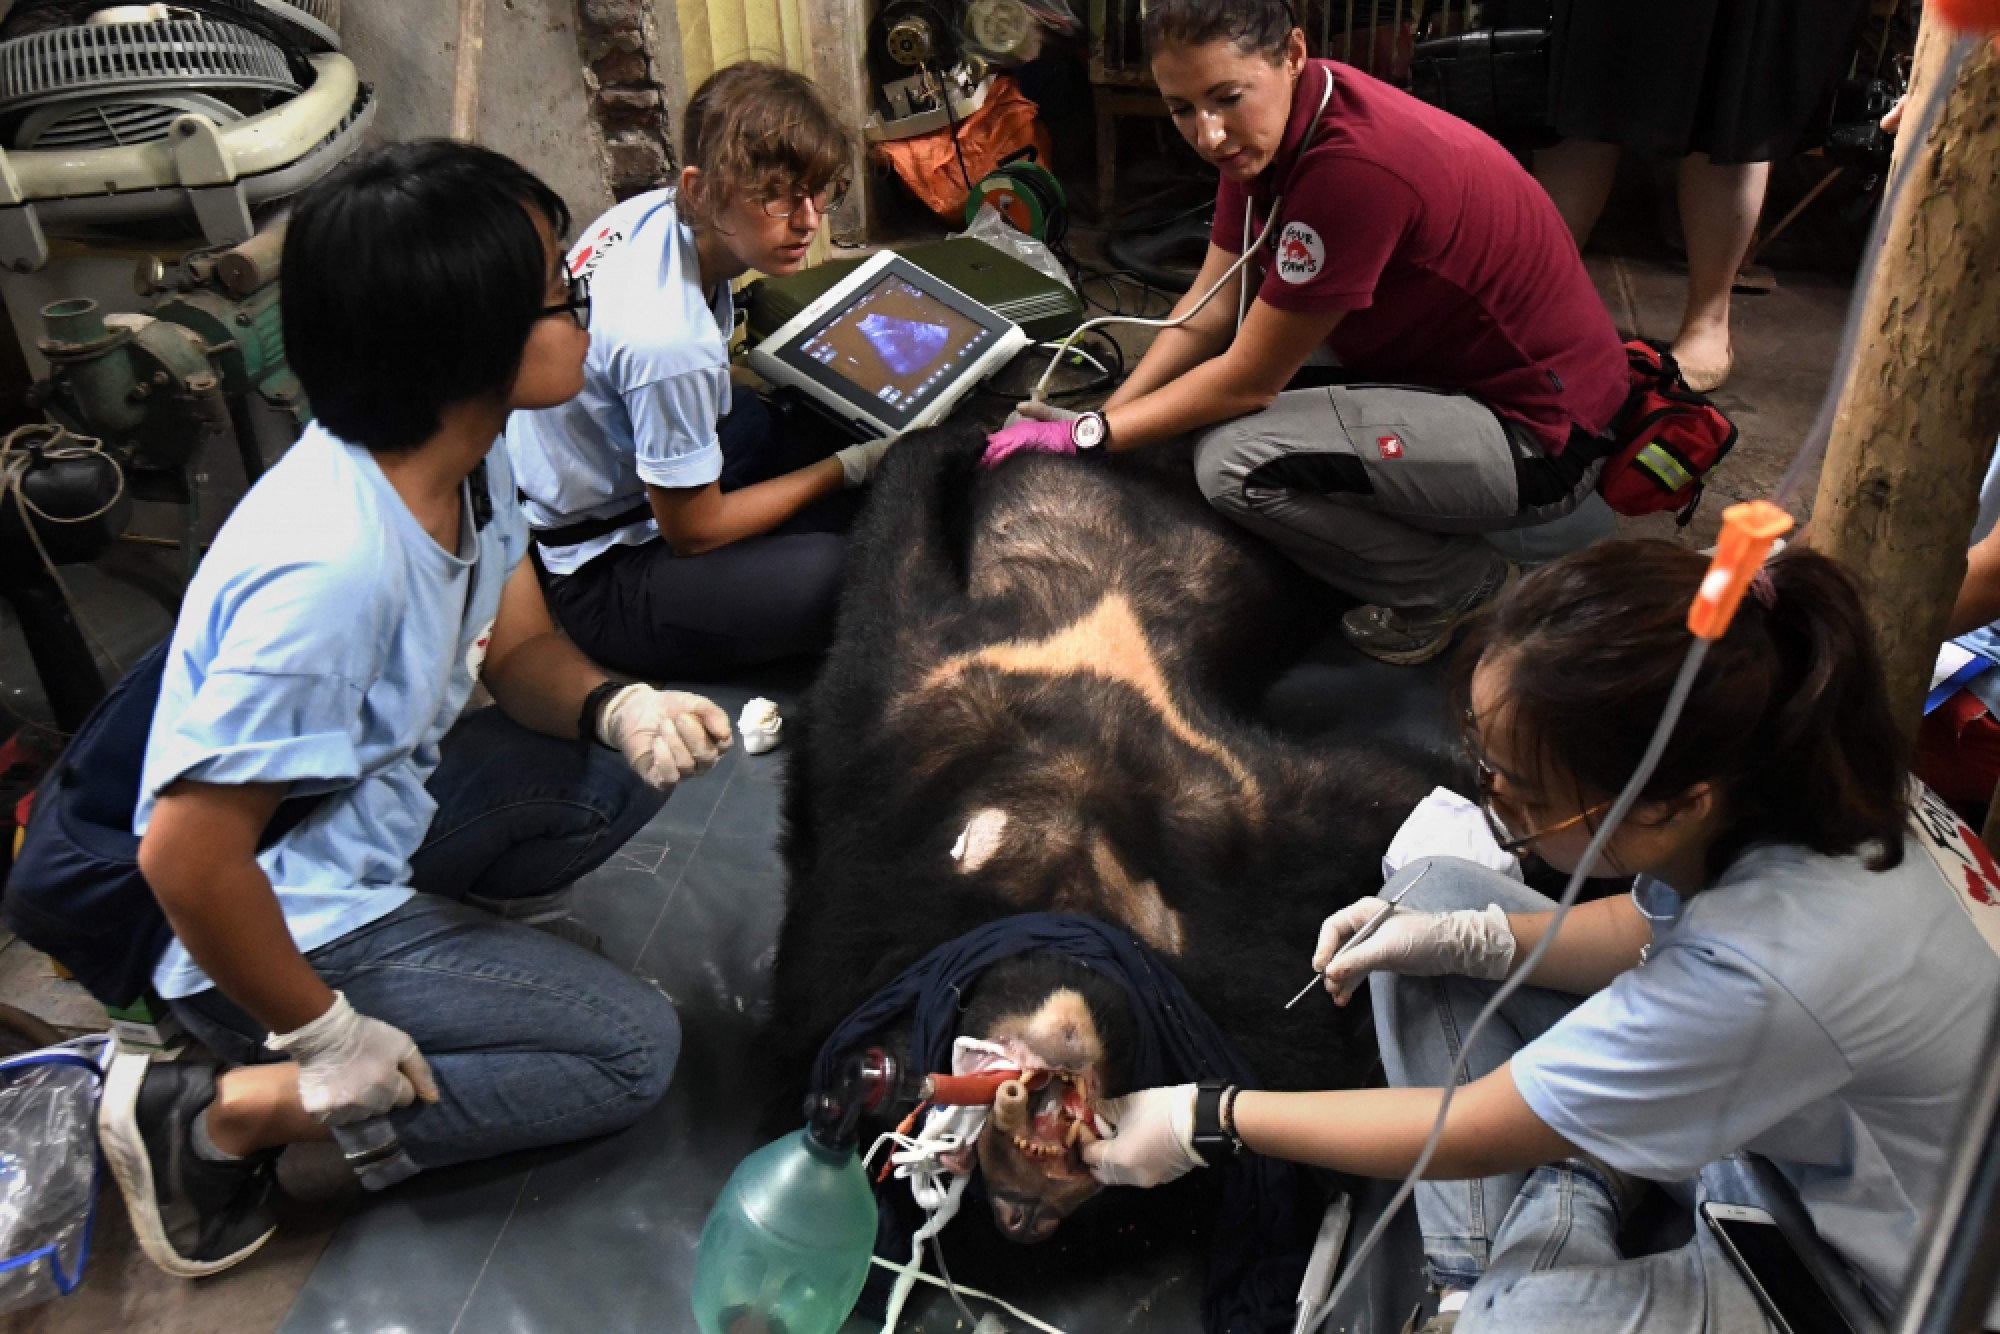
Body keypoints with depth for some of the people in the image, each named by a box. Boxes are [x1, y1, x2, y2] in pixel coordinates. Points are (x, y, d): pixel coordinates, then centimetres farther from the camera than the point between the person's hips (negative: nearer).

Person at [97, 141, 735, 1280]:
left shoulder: (470, 452, -10)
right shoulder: (332, 566, -37)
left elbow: (521, 651, 3)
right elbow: (187, 857, -32)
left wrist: (619, 710, -18)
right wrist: (327, 1033, -19)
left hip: (387, 807, 8)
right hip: (285, 913, -8)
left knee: (635, 759, 0)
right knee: (633, 1050, -8)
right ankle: (220, 1116, -4)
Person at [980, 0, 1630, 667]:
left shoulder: (1354, 166, -31)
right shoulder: (1267, 124, -4)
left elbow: (1248, 382, -22)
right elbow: (1210, 311, 2)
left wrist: (1087, 434, -14)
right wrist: (1102, 414, -7)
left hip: (1540, 433, -9)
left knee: (1235, 463, -23)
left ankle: (1459, 585, 0)